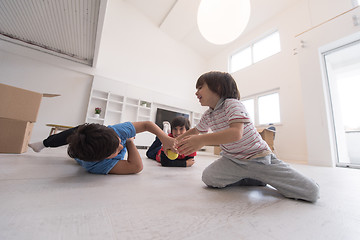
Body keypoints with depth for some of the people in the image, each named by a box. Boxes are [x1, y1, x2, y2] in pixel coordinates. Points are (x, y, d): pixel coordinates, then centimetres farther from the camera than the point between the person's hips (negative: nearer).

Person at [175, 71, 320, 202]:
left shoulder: (232, 104, -20)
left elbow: (236, 133, -37)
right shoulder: (207, 116, 2)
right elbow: (196, 130, 21)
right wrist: (178, 139, 20)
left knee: (312, 192, -15)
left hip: (259, 157, -5)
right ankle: (257, 179, 5)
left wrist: (202, 140, -43)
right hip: (232, 160, 6)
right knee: (208, 177, -18)